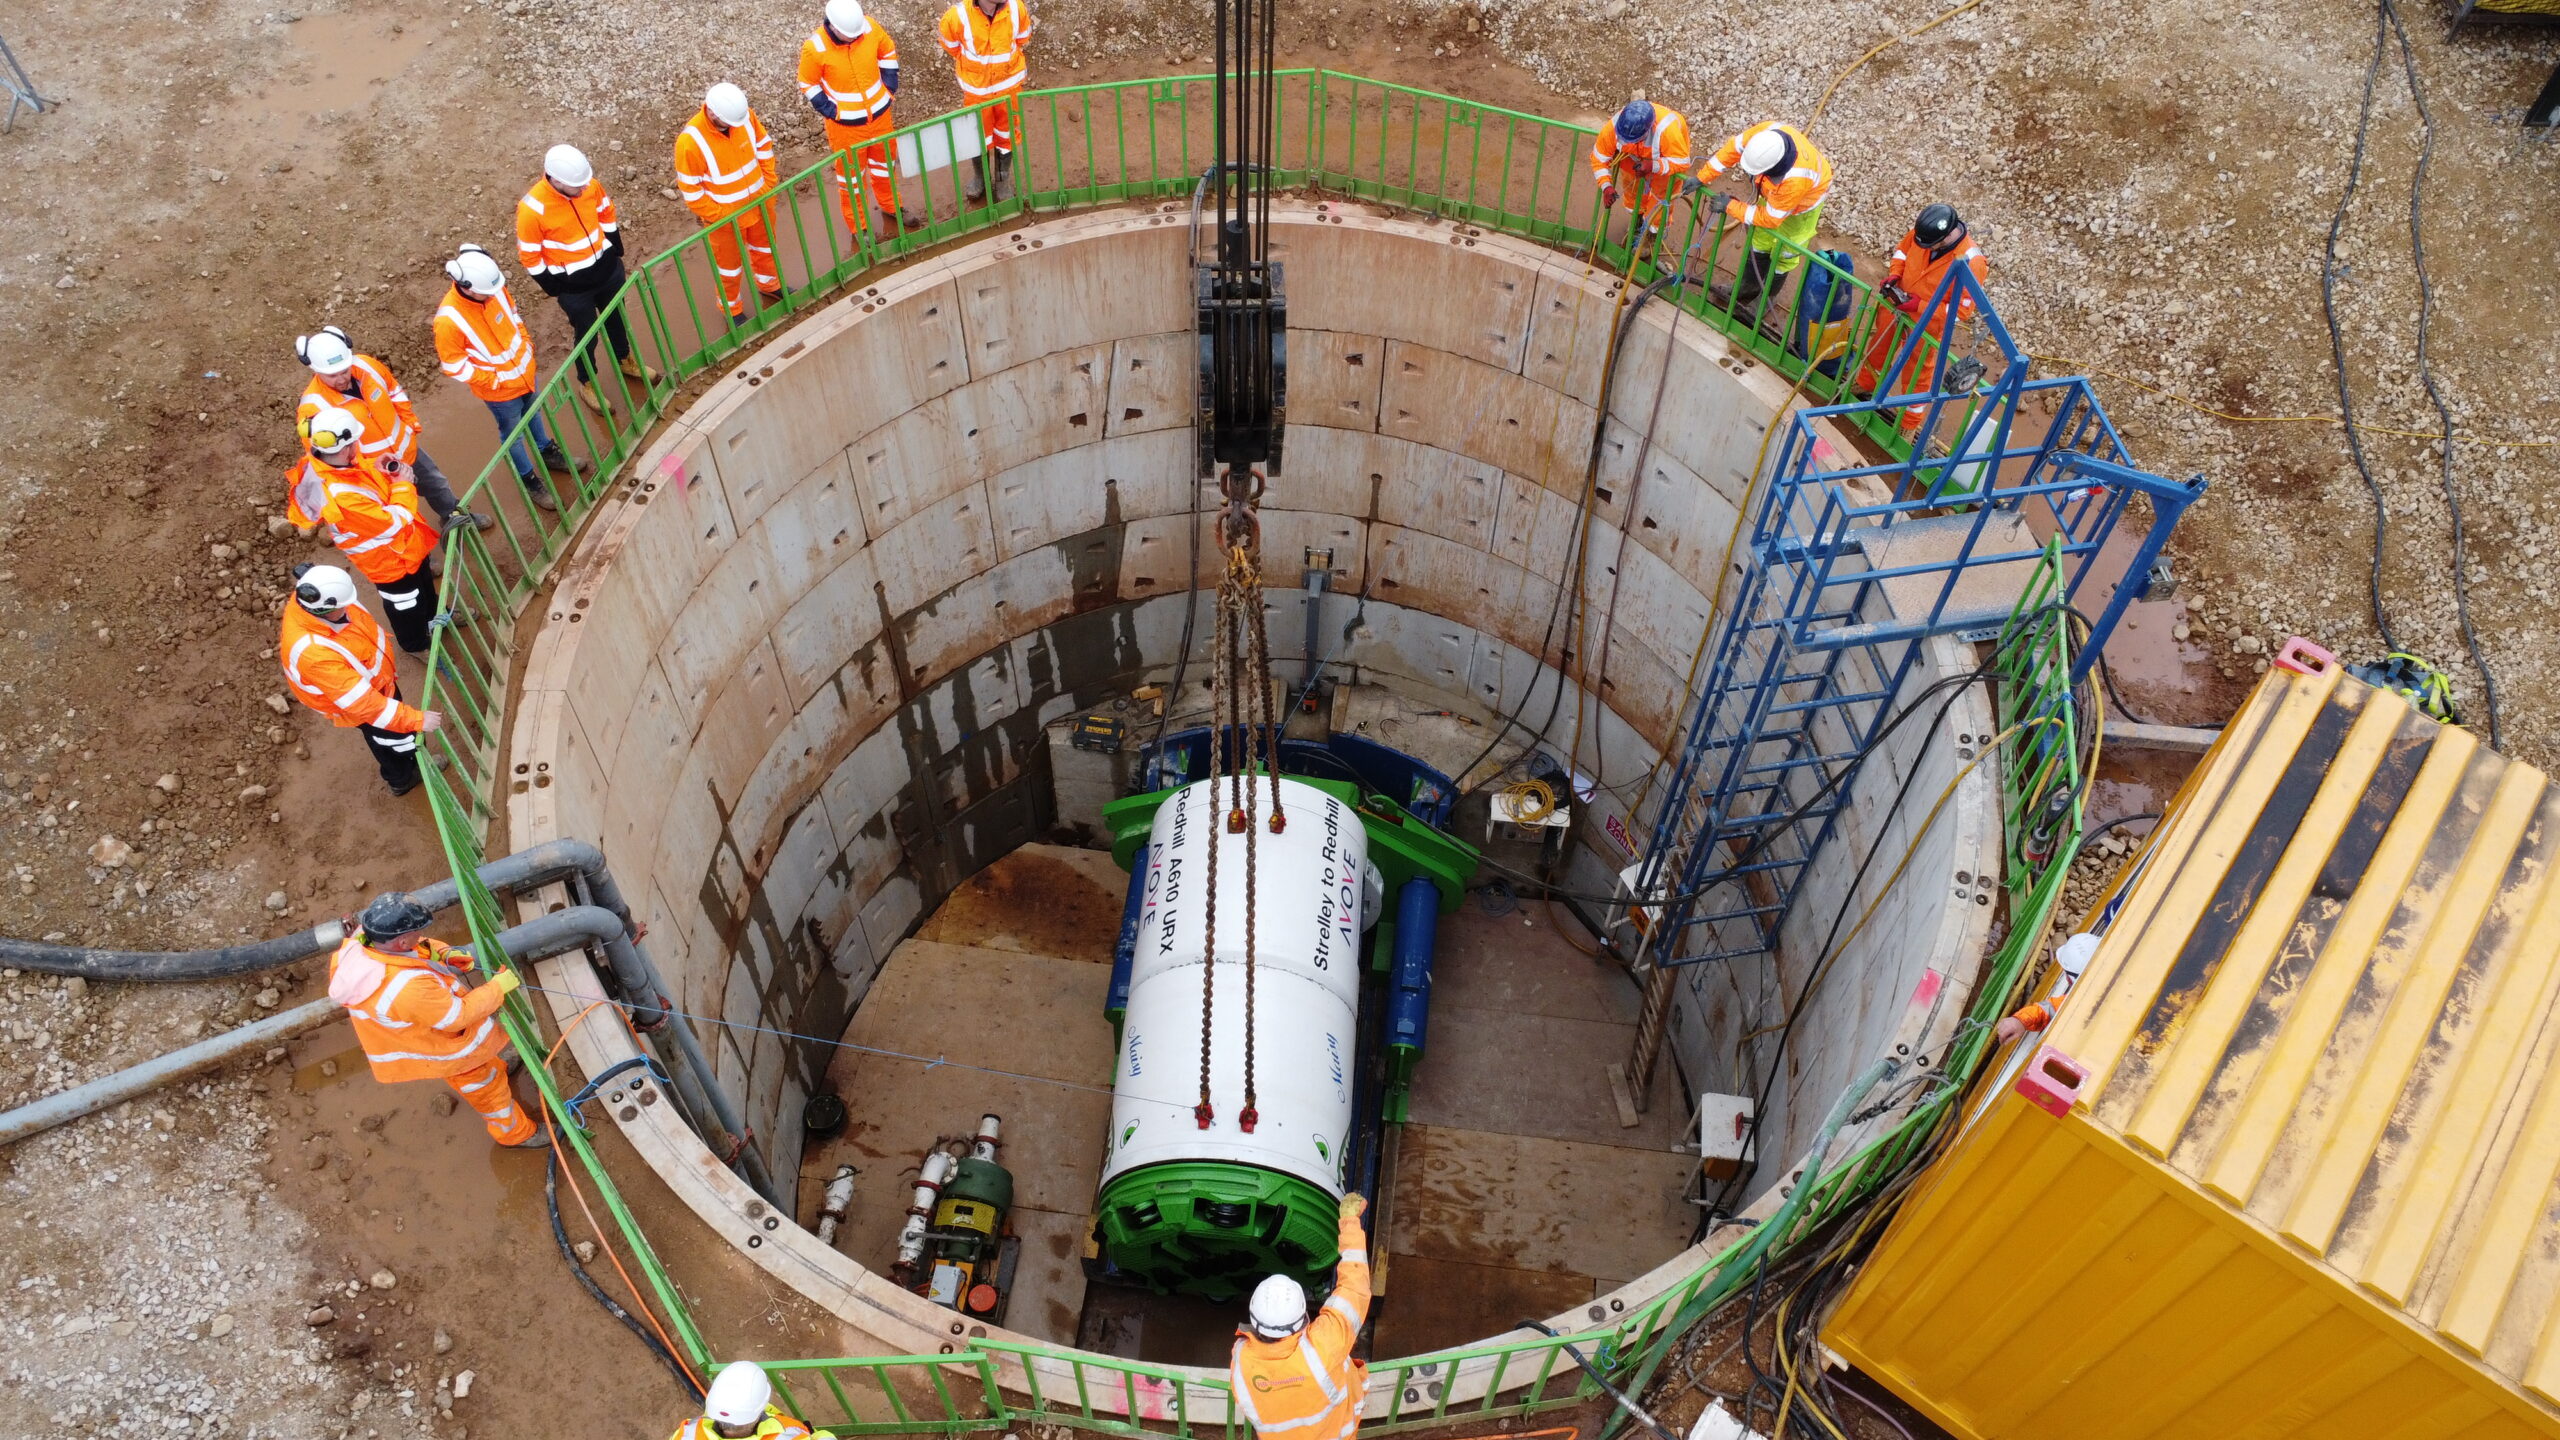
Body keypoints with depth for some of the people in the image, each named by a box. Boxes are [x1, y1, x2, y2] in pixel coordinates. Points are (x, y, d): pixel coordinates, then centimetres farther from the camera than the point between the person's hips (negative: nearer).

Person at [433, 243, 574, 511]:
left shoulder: (493, 290, -18)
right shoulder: (448, 320, -35)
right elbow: (453, 364, -23)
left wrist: (526, 341, 3)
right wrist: (493, 379, -20)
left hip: (524, 369, 6)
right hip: (499, 390, -6)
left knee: (533, 414, 31)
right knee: (512, 434, 18)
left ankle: (548, 451, 58)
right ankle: (528, 479, 40)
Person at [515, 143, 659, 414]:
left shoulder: (590, 184, -17)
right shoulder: (532, 209, -30)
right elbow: (530, 257, -18)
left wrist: (615, 252, 10)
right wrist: (556, 290, -11)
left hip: (607, 269, 5)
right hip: (573, 285, -5)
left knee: (617, 319, 27)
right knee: (587, 335, 14)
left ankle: (624, 360, 55)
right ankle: (587, 383, 40)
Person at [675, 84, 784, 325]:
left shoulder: (745, 115, -19)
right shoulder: (690, 140, -32)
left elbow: (763, 145, 1)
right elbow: (689, 188, -22)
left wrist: (769, 182, 0)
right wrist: (716, 216, -19)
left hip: (759, 202, 5)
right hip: (725, 216, -5)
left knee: (764, 247, 30)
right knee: (729, 266, 16)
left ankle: (769, 285, 57)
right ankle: (732, 310, 40)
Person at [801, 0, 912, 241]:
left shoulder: (870, 27, -17)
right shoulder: (815, 48, -26)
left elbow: (888, 52, 4)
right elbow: (808, 85, -12)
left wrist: (889, 88, 2)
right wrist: (831, 112, -14)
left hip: (880, 113, 4)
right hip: (845, 123, -4)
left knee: (884, 162, 25)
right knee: (850, 174, 13)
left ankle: (891, 207, 49)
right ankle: (858, 226, 29)